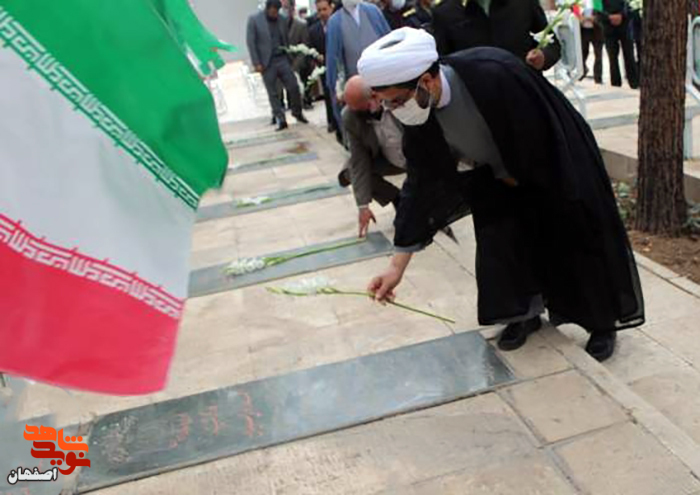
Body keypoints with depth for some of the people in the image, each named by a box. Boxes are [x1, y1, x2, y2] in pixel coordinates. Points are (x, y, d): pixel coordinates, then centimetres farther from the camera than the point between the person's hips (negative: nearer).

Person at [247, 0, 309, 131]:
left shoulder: (281, 18, 7)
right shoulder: (254, 19, -4)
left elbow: (286, 39, 13)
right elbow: (251, 42, -6)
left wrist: (289, 56, 5)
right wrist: (256, 63, -11)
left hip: (282, 59, 3)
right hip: (267, 62, -3)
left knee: (293, 87, 0)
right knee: (273, 93, 2)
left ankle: (297, 112, 21)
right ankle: (280, 120, 9)